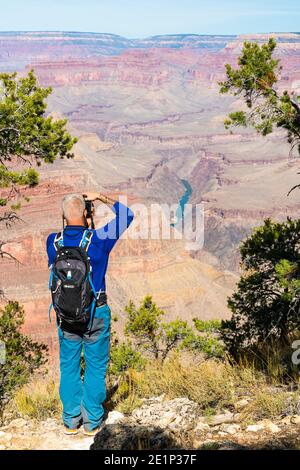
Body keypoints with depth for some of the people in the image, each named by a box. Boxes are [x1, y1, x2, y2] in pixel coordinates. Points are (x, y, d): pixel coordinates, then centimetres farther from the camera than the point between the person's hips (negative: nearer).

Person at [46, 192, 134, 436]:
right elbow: (127, 214, -3)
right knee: (96, 366, 11)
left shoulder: (53, 241, -7)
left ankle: (71, 420, 24)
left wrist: (81, 227, 22)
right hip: (96, 313, -3)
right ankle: (92, 421, 19)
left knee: (69, 366, 15)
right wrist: (102, 197, 5)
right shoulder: (98, 239, -16)